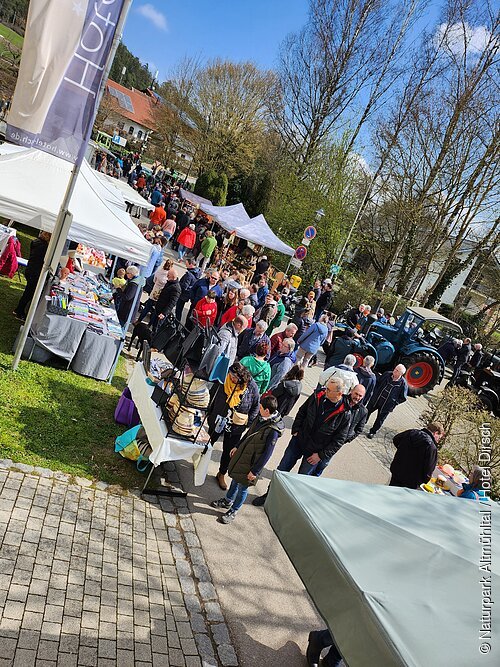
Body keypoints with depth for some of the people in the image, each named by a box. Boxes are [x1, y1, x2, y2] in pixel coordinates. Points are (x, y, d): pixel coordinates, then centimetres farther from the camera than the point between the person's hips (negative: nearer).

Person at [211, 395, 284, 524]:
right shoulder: (261, 418, -6)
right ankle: (227, 501, 48)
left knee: (242, 487, 11)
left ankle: (233, 511, 32)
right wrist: (237, 447, 18)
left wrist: (255, 471, -17)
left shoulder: (273, 430, -29)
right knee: (235, 478, 24)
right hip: (242, 454, 7)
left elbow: (267, 454, -23)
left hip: (251, 463, -7)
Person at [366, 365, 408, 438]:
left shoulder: (403, 383, -19)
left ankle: (372, 432, 33)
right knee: (367, 411, 15)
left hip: (387, 406, -3)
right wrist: (376, 392, 2)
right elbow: (378, 382, 9)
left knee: (380, 420, 12)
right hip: (376, 399, 3)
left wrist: (394, 402, -10)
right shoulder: (387, 374, -9)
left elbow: (403, 398, -8)